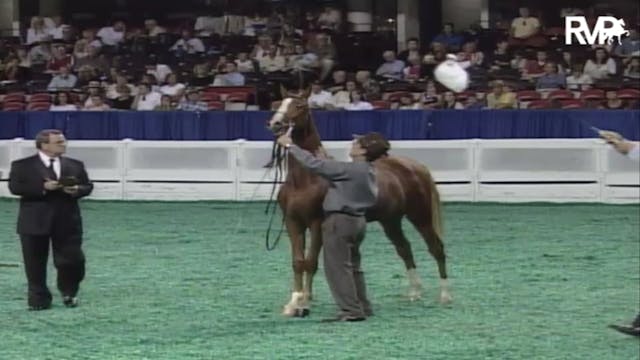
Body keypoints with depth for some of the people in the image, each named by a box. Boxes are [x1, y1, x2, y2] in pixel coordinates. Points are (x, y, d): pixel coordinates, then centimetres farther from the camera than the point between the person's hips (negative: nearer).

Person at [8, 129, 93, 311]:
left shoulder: (75, 165, 9)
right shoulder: (22, 165, -2)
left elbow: (87, 186, 10)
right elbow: (15, 187, -13)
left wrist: (77, 190, -14)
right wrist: (42, 188, -21)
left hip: (67, 222, 2)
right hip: (35, 222, -2)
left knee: (72, 260, 1)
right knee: (35, 263, 2)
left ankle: (69, 293, 23)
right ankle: (39, 299, 12)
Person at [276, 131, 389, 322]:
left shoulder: (350, 170, -21)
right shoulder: (368, 172, 7)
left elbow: (314, 164, -22)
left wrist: (290, 145, -15)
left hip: (339, 221, -10)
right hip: (357, 221, 10)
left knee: (338, 267, -4)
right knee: (352, 266, 19)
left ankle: (351, 311, -5)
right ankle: (362, 307, 25)